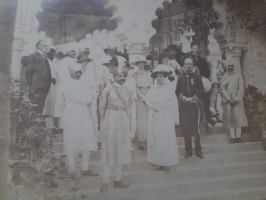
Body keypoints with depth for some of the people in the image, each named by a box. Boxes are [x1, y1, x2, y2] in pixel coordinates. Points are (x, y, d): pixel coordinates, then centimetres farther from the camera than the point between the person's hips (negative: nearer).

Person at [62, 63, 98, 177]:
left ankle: (85, 169, 15)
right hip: (72, 118, -6)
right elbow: (79, 98, -15)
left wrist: (86, 100, -10)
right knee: (72, 143, 1)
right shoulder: (68, 86, -4)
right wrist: (89, 100, 0)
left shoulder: (81, 85, 18)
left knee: (87, 143, 5)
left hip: (84, 117, 6)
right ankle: (72, 170, 13)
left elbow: (92, 96, 9)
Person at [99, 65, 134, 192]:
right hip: (110, 121, -4)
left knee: (121, 150, 8)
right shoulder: (107, 90, -5)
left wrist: (125, 118, 12)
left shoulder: (129, 91, 6)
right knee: (109, 150, 0)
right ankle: (105, 181, 9)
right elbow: (101, 107, 0)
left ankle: (117, 180, 20)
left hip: (124, 122, 4)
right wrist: (107, 120, 6)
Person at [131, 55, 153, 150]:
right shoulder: (134, 74, 4)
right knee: (140, 120, -3)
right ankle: (140, 141, 1)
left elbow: (151, 85, 5)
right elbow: (136, 87, -1)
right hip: (139, 98, -2)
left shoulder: (149, 73, 11)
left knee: (149, 119, 0)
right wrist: (143, 97, -10)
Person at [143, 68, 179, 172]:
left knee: (166, 139, -1)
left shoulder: (168, 88, -5)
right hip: (154, 117, 3)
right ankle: (159, 162, 14)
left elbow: (174, 101, -6)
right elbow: (147, 99, 5)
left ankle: (167, 163, 8)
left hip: (166, 117, -3)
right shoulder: (152, 87, 4)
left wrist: (162, 106, -13)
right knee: (155, 139, 5)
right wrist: (152, 106, -12)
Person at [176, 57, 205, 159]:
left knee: (196, 127, -3)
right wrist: (183, 97, -9)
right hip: (184, 105, 2)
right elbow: (177, 91, 10)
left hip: (195, 104, -2)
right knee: (186, 128, 3)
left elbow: (201, 90, 0)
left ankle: (198, 150, 7)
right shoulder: (181, 78, 12)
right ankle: (188, 151, 11)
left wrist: (193, 98, -12)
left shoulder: (197, 77, 6)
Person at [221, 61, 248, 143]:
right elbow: (223, 90, 1)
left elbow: (241, 89, 0)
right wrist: (230, 99, -11)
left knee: (238, 117, -4)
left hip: (237, 100, 0)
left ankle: (238, 137, -1)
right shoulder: (224, 78, 10)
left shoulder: (238, 77, 8)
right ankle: (232, 137, -2)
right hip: (228, 100, 1)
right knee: (230, 118, -3)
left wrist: (236, 99, -11)